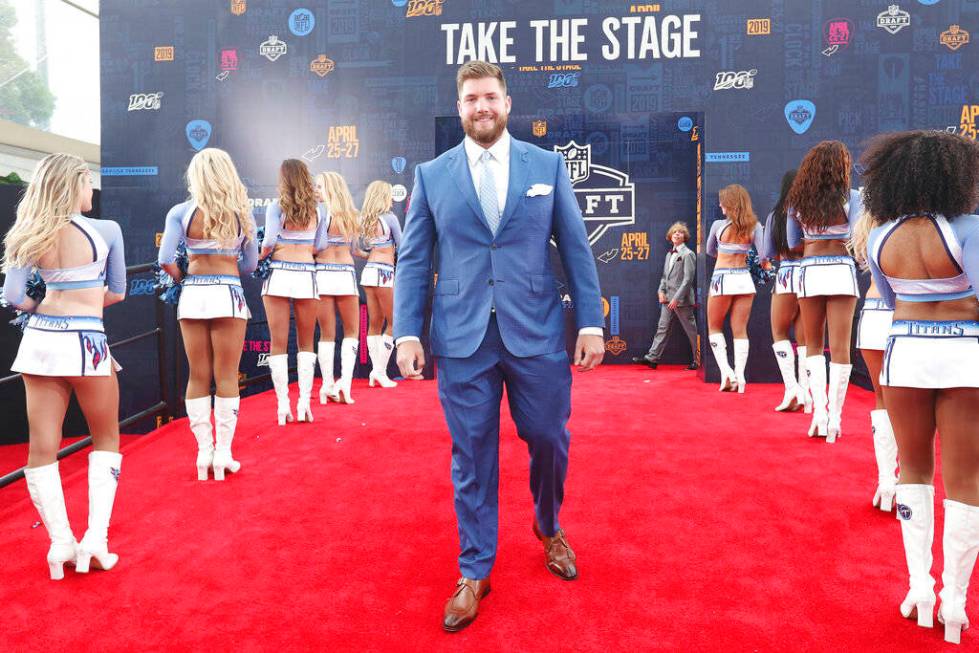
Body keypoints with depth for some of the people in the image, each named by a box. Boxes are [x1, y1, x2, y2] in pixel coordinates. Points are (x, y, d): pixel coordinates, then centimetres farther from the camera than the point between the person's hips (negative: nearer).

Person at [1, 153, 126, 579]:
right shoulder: (106, 230, -4)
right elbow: (117, 293, 5)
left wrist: (44, 308, 16)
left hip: (40, 340, 3)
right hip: (86, 343, -3)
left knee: (42, 447, 9)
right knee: (106, 440, 13)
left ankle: (61, 543, 11)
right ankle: (96, 540, 4)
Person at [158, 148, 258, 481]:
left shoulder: (181, 212, -2)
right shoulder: (241, 212, 1)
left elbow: (165, 260, -9)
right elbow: (251, 263, 5)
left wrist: (183, 277, 9)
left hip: (192, 295, 1)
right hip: (228, 294, -1)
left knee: (198, 377, 11)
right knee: (226, 378, 6)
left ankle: (204, 453, 15)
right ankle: (223, 454, 9)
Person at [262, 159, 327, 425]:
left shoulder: (276, 207, -3)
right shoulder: (317, 210, 5)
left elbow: (269, 242, -12)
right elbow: (320, 246, 5)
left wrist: (261, 256, 8)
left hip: (279, 274, -2)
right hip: (306, 276, 2)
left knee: (278, 343, 4)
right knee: (306, 343, 12)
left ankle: (283, 404, 3)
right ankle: (304, 402, 7)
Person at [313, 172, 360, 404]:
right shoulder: (350, 215, 8)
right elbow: (352, 248, 10)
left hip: (322, 274, -2)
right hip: (346, 274, 3)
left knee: (326, 334, 7)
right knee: (351, 332, 14)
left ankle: (328, 385, 7)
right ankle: (345, 380, -1)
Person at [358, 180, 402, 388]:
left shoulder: (365, 219, 12)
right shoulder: (389, 217, -6)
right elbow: (402, 246, -2)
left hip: (368, 270, 7)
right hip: (383, 272, -7)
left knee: (375, 323, 9)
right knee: (393, 323, 1)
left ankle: (376, 370, 9)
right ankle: (381, 370, -3)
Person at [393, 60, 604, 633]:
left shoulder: (548, 165, 6)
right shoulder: (432, 175, 6)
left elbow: (576, 249, 4)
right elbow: (414, 260, 5)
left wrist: (592, 323, -1)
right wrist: (407, 332, -3)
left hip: (538, 333, 0)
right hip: (462, 339, 0)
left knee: (550, 440, 10)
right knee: (472, 457, 7)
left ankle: (550, 527, 42)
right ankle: (475, 571, 24)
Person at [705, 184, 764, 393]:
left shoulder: (718, 225, -6)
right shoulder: (754, 226, -1)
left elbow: (710, 251, 9)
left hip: (722, 279, -3)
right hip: (744, 279, 3)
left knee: (714, 328, 13)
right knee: (740, 330, 7)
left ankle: (725, 371, -1)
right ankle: (740, 377, 3)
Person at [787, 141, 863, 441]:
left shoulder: (798, 200, 5)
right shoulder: (850, 197, -3)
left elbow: (793, 243, 8)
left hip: (809, 271, 2)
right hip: (841, 271, -2)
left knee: (813, 345, 14)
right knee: (840, 347, 1)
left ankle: (819, 410, 4)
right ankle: (834, 418, 0)